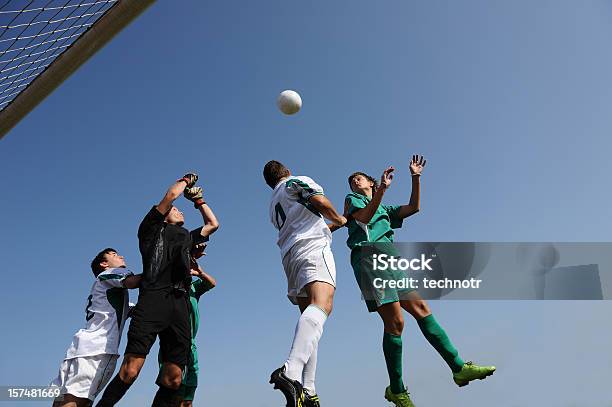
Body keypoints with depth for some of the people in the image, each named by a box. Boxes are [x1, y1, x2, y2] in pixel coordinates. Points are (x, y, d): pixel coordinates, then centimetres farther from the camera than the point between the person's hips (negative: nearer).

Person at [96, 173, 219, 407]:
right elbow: (171, 195, 9)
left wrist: (198, 199, 45)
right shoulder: (152, 228, 19)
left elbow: (212, 224, 46)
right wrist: (185, 180, 27)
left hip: (180, 305, 5)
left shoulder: (187, 237, 33)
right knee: (131, 370, -16)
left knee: (173, 378, -4)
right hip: (153, 299, -5)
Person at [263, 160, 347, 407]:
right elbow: (321, 203, -5)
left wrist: (329, 226, 52)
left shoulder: (273, 205, 33)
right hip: (312, 248, -8)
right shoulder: (296, 181, 13)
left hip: (290, 257, 8)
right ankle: (291, 371, -52)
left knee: (310, 317, 6)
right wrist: (338, 218, 13)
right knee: (321, 305, -28)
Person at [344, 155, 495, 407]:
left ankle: (458, 368, 2)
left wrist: (415, 178, 13)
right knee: (395, 323, -13)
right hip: (368, 256, -7)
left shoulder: (385, 210, 34)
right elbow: (363, 218, -5)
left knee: (421, 308, -1)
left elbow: (413, 208, 20)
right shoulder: (352, 199, 18)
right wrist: (382, 190, -16)